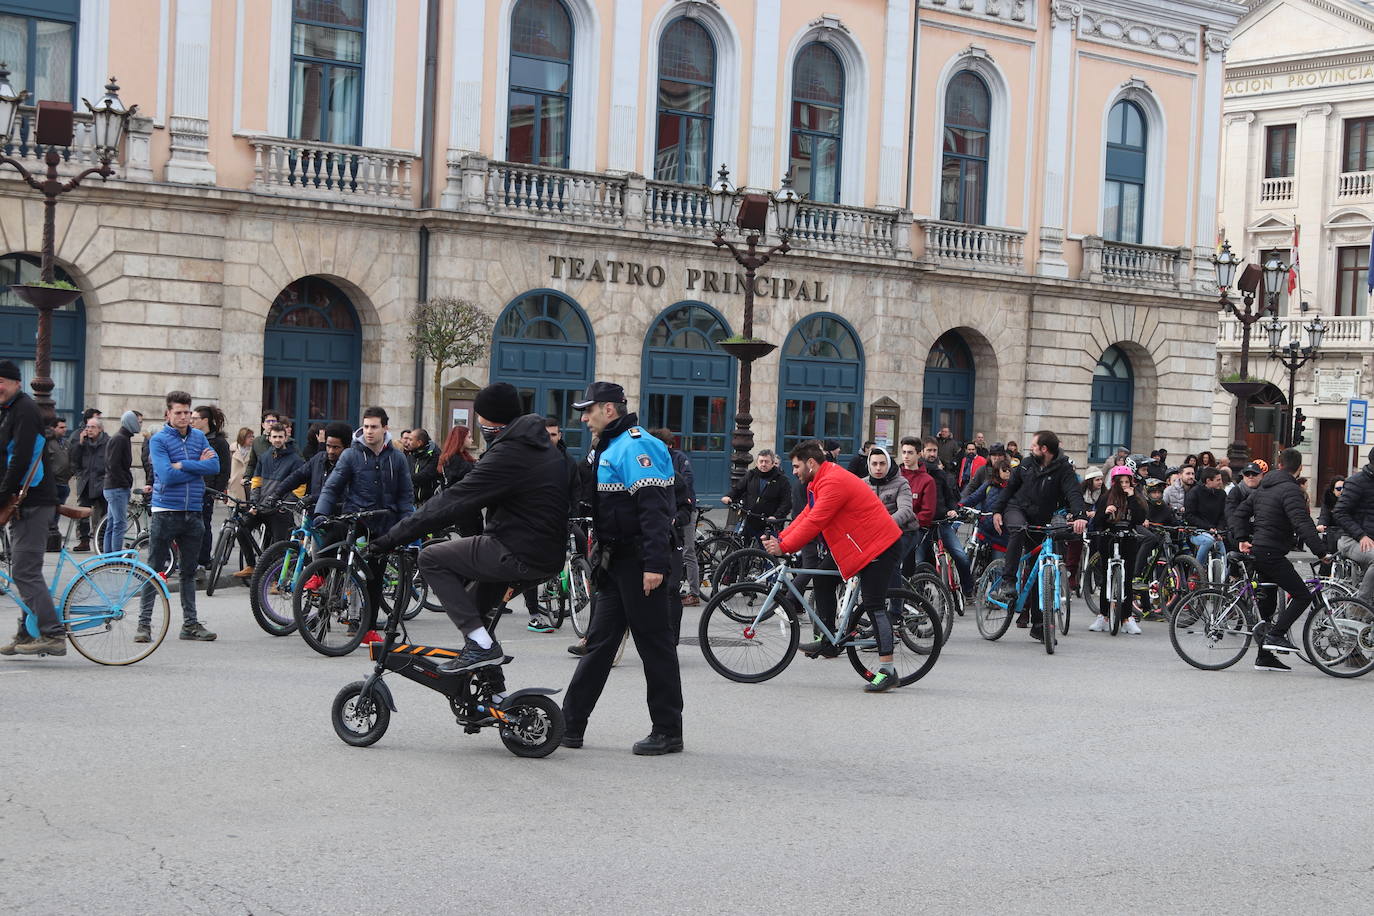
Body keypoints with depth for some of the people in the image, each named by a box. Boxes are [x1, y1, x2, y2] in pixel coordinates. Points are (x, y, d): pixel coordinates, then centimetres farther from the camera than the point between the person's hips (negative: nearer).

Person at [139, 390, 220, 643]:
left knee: (189, 572, 12)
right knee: (154, 570, -2)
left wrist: (182, 465, -13)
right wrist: (198, 466, -7)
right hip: (166, 512, -5)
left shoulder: (199, 437, 10)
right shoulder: (159, 439, -5)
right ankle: (144, 623, 2)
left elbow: (215, 466, -5)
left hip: (193, 514, 5)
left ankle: (190, 623, 18)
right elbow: (167, 475, -17)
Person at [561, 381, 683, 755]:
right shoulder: (607, 447, 18)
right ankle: (570, 726, 15)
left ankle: (668, 732, 5)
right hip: (616, 562, 10)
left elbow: (653, 507, -23)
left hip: (639, 564, -10)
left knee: (655, 644, -3)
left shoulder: (635, 445, -15)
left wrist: (655, 563, -28)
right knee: (600, 642, 11)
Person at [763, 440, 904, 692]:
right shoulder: (821, 481, 13)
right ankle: (828, 642, 17)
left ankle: (887, 670, -12)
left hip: (879, 547, -11)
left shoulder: (833, 483, -22)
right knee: (822, 579, 11)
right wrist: (780, 538, 3)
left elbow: (814, 523, -25)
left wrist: (784, 547, -20)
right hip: (857, 544, 11)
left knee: (874, 605, -12)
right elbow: (806, 516, 14)